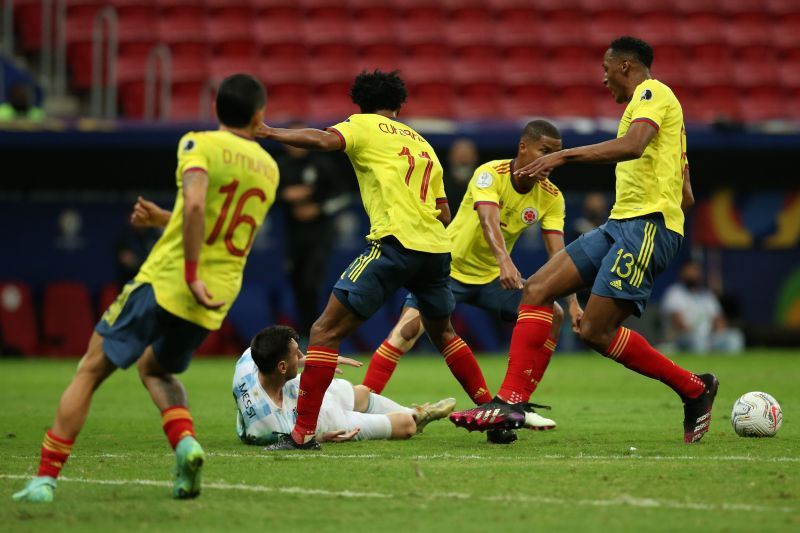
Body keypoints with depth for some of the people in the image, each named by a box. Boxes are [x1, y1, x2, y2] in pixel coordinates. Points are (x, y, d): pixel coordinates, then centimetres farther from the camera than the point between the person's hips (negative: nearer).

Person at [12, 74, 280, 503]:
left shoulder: (199, 144, -4)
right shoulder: (269, 169, 14)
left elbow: (195, 205, -23)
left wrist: (192, 275, -21)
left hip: (165, 280, -5)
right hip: (217, 298, 5)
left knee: (91, 370, 6)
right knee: (155, 368, 29)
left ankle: (45, 478, 0)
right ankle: (185, 443, 0)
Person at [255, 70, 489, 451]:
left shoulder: (364, 125, 8)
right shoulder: (422, 143, 26)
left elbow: (325, 141, -14)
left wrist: (269, 133, -9)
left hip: (395, 243, -7)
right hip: (437, 247, 7)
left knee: (325, 332, -5)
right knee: (442, 333, 32)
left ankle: (303, 432, -13)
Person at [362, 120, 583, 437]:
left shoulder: (551, 197, -7)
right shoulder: (491, 174, -21)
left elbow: (557, 253, -13)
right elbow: (488, 220, -39)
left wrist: (573, 302, -26)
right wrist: (505, 260, -56)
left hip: (494, 277, 5)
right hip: (448, 267, -5)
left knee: (552, 315, -9)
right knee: (409, 327, -23)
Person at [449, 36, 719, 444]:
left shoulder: (653, 93, -2)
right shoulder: (649, 101, 28)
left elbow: (632, 145, -25)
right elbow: (686, 197, 28)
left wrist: (564, 156, -25)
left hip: (647, 225, -10)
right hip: (620, 225, 10)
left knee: (596, 331, -14)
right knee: (537, 289, -3)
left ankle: (694, 390, 1)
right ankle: (510, 401, -10)